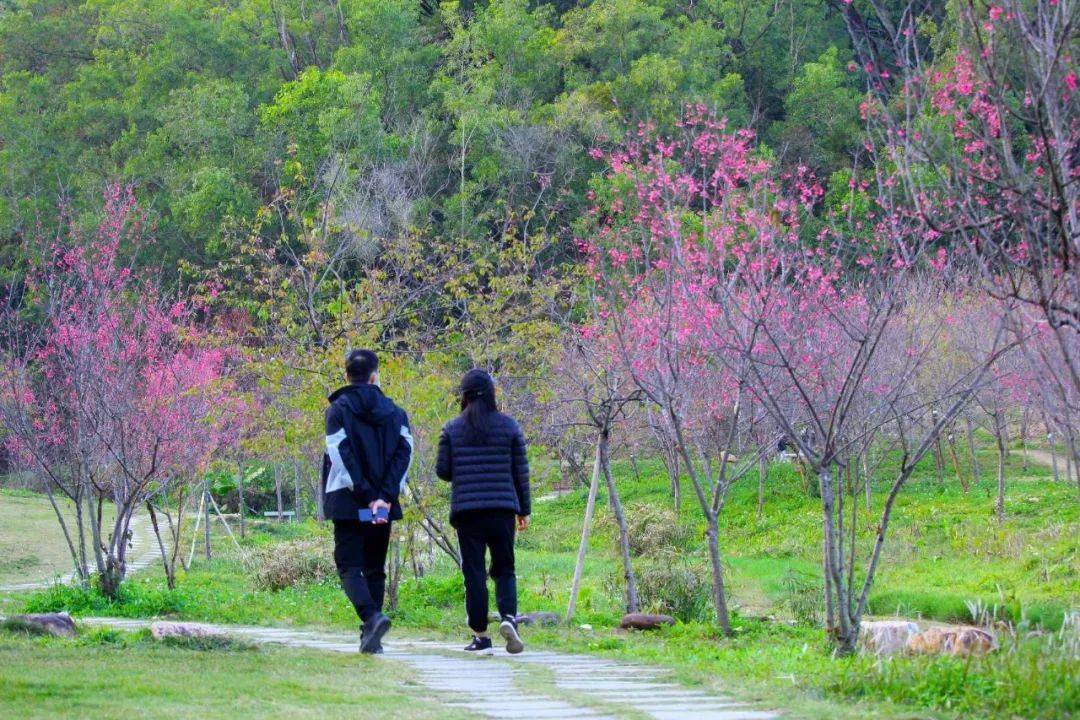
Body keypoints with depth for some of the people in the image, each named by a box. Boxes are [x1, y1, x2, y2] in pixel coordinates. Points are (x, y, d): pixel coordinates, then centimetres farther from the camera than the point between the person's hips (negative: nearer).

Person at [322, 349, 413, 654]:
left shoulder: (339, 409, -2)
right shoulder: (394, 411, 9)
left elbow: (341, 456, -12)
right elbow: (405, 453, -1)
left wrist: (366, 495, -13)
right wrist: (386, 497, -9)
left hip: (347, 503, -4)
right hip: (384, 506, 4)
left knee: (349, 567, -2)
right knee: (375, 568, 12)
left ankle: (372, 617, -27)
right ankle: (371, 637, 9)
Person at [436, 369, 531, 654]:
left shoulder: (453, 429, 1)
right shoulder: (509, 426, 2)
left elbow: (442, 470, 1)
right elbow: (520, 471, 4)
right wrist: (524, 509, 11)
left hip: (466, 510, 0)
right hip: (502, 509, 1)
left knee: (474, 573, 3)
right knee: (504, 569, 9)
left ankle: (480, 634, 2)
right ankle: (508, 617, -15)